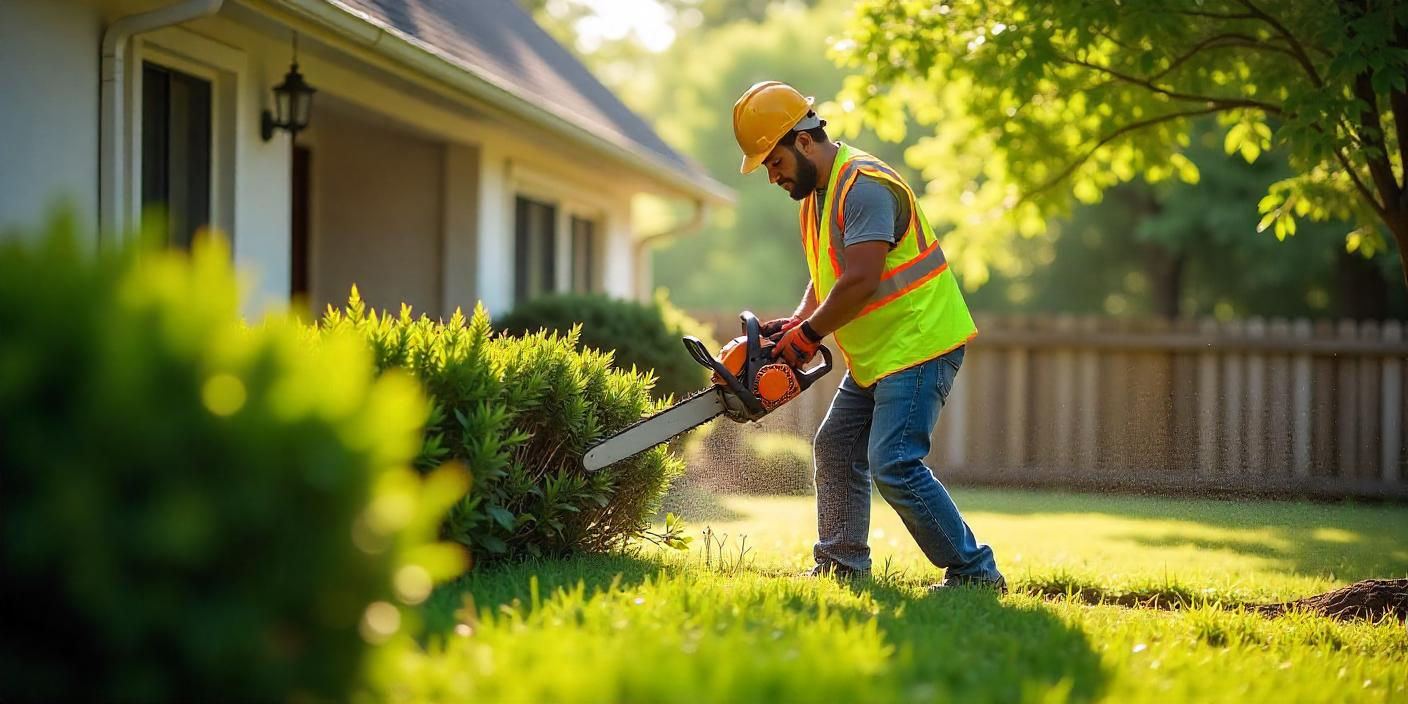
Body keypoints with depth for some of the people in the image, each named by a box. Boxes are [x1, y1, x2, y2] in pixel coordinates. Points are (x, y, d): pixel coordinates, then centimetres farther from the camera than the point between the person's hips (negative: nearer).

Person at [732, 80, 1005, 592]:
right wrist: (796, 322, 0)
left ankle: (975, 573, -10)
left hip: (919, 344, -11)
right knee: (836, 449, 14)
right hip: (875, 356, 11)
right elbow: (828, 276, 17)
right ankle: (840, 568, 22)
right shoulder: (817, 192, 13)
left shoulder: (865, 187, -20)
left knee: (894, 465, -16)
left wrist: (808, 335, -16)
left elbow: (860, 281, -26)